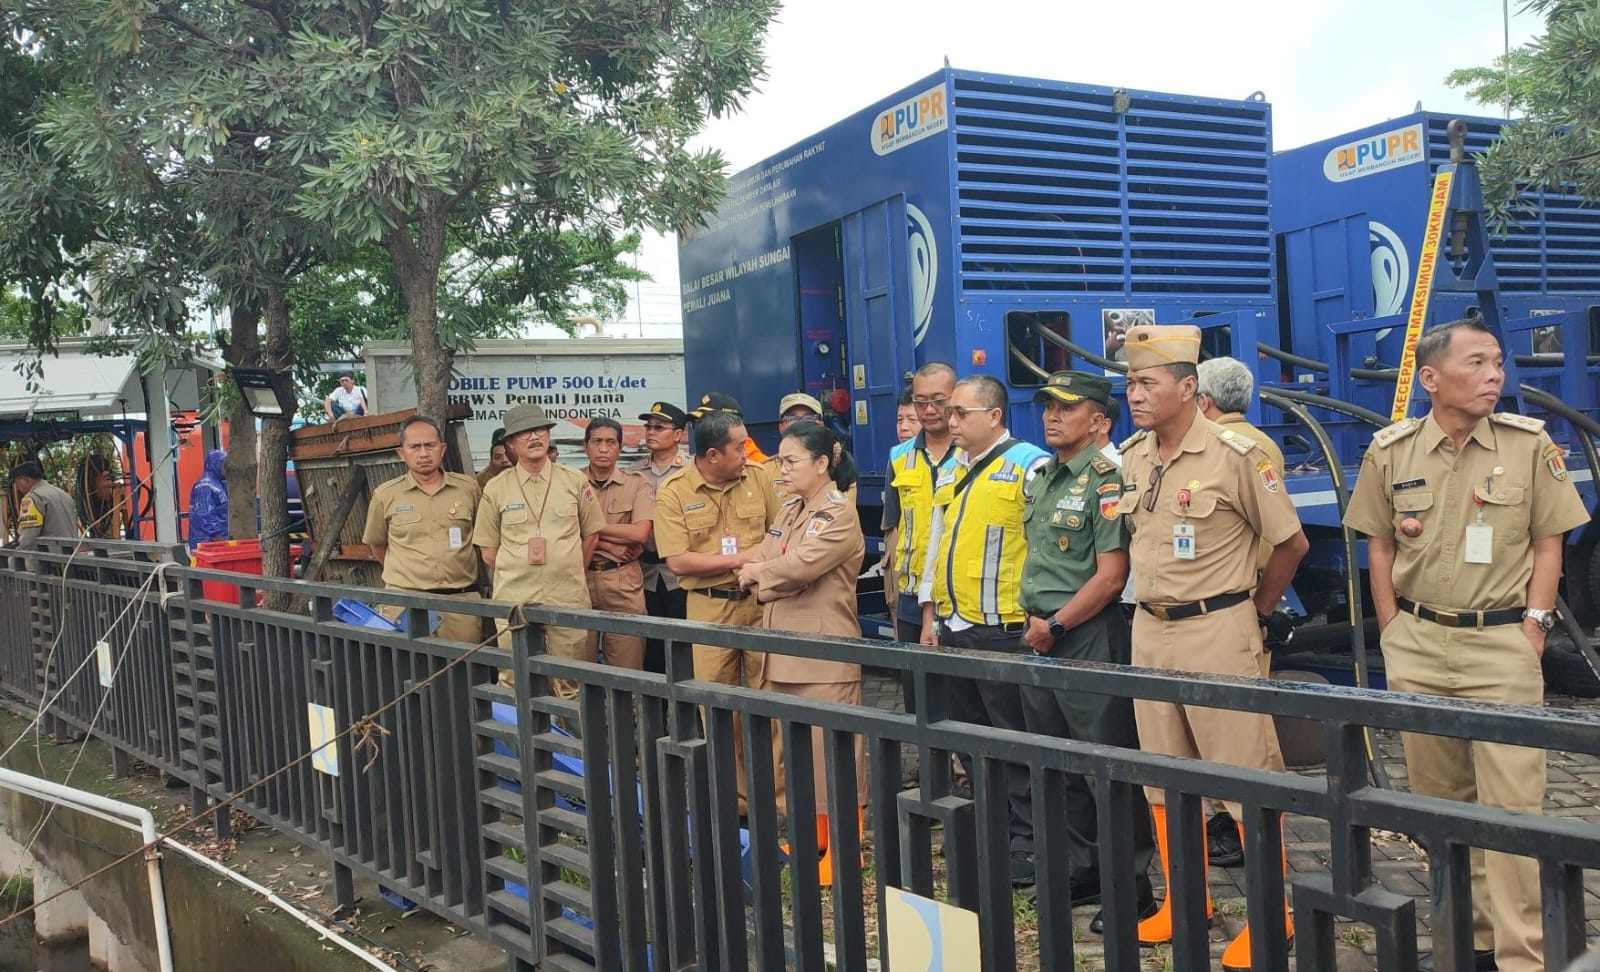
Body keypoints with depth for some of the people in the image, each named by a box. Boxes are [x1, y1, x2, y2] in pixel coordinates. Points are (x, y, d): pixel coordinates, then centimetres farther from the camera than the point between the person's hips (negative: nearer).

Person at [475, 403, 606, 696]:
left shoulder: (575, 481, 5)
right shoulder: (496, 489, 3)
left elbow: (591, 534, 13)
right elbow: (488, 550, 9)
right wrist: (517, 574, 7)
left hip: (568, 597, 0)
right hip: (514, 599, 0)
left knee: (571, 683, 4)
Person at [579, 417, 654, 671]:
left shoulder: (637, 483, 1)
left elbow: (640, 533, -10)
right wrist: (610, 544, -13)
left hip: (624, 581, -1)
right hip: (581, 577, 1)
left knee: (627, 667, 2)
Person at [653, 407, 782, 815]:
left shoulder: (757, 476, 1)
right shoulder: (673, 492, -8)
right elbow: (677, 561, -12)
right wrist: (739, 559, -13)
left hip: (760, 601, 2)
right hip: (710, 606, -1)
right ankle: (732, 793, 21)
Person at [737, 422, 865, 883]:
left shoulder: (839, 514, -10)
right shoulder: (788, 511, 16)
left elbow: (798, 566, -21)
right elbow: (755, 571, 11)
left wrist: (760, 572, -3)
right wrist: (779, 584, -10)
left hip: (825, 653, -8)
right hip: (786, 649, 8)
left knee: (831, 750, -5)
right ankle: (814, 839, 24)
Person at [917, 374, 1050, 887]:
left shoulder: (1029, 465, -9)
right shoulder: (949, 474, 15)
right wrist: (930, 616, 17)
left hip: (1003, 630, -8)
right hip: (954, 629, 8)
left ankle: (1025, 841, 10)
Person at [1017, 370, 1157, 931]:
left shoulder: (1105, 479, -12)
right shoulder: (1040, 477, 13)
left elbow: (1111, 575, -17)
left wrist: (1055, 626, -13)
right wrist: (1032, 618, 6)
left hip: (1088, 638, -9)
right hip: (1040, 636, 9)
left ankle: (1132, 885, 10)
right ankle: (1080, 871, 30)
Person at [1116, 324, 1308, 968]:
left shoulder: (1235, 455, -12)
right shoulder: (1132, 457, 6)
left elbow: (1292, 542, -5)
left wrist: (1256, 609, 3)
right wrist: (1155, 602, 16)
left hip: (1217, 631, -7)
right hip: (1150, 629, 7)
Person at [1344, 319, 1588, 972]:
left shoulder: (1530, 443, -3)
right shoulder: (1391, 451, 1)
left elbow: (1548, 543, 2)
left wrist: (1533, 631, -6)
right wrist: (1392, 636, 3)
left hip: (1502, 641, -2)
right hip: (1417, 644, 3)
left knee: (1512, 801, -6)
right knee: (1440, 796, 11)